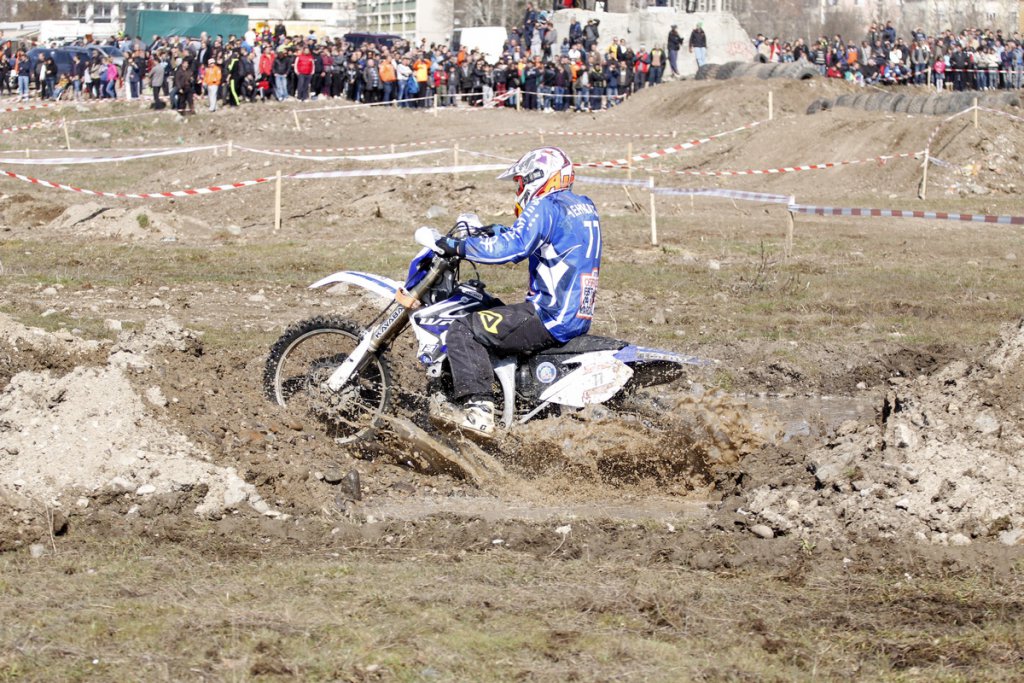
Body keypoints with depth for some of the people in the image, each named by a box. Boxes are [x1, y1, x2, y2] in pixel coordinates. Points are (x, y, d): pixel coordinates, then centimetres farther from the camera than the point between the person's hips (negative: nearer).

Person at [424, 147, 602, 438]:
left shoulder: (545, 207, -11)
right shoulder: (585, 208, 17)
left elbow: (511, 247, -23)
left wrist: (456, 246, -15)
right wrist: (490, 230, 28)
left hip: (550, 318, -10)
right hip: (579, 319, 10)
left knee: (463, 331, -13)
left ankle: (478, 411, -25)